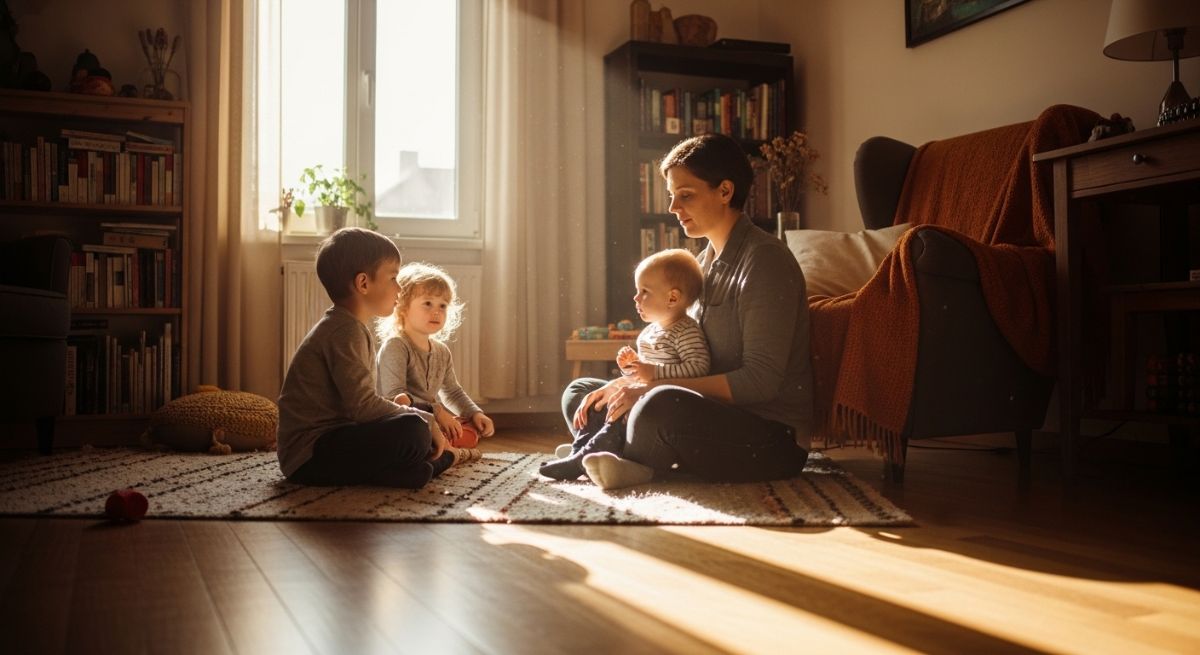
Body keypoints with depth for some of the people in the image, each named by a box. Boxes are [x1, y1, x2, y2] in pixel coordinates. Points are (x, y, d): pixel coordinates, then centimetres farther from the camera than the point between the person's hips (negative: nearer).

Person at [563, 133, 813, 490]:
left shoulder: (765, 260, -14)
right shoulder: (704, 263, 14)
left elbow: (761, 381, -21)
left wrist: (651, 389, -24)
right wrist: (627, 383, 0)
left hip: (772, 437, -9)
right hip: (713, 415, 9)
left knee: (661, 405, -37)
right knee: (580, 392, 8)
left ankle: (633, 464, -7)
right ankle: (635, 465, -16)